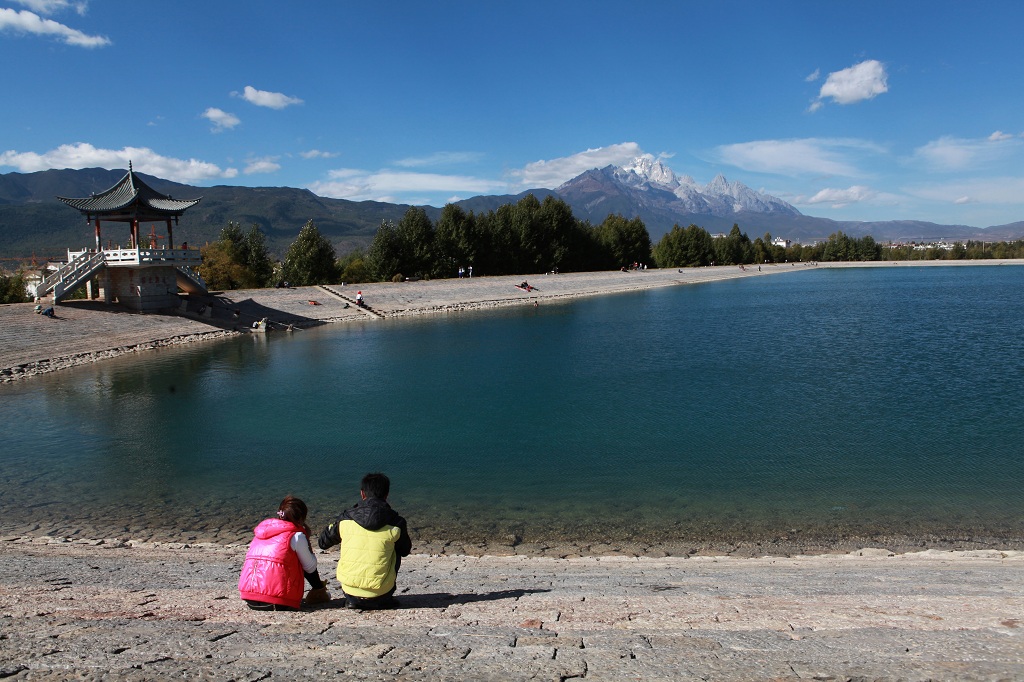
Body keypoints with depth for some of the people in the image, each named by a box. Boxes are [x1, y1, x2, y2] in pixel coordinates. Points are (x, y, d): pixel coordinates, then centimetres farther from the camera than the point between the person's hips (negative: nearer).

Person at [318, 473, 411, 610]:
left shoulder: (346, 518, -3)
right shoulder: (395, 522, -6)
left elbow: (322, 542, 12)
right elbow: (405, 551, 11)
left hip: (350, 591, 1)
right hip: (381, 593, -1)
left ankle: (352, 599, 17)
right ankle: (384, 599, 20)